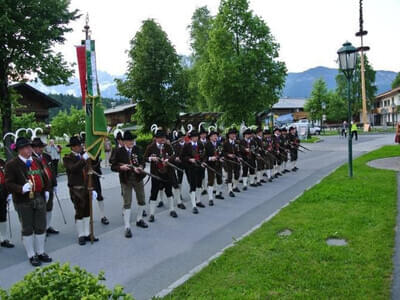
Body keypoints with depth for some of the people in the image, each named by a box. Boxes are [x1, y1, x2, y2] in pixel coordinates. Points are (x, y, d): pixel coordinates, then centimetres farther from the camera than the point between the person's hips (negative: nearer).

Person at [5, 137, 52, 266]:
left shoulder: (37, 162, 10)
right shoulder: (11, 165, -9)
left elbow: (44, 177, 21)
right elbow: (8, 184, -13)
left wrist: (46, 190, 12)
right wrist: (21, 189, -28)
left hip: (40, 199, 5)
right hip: (23, 202, -5)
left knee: (41, 227, 13)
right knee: (27, 229, 7)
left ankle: (40, 252, 29)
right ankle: (31, 255, 20)